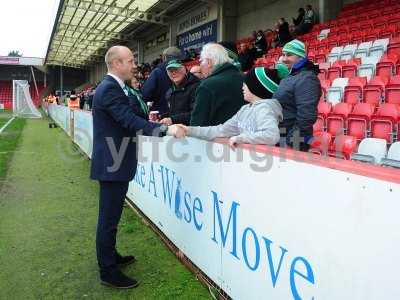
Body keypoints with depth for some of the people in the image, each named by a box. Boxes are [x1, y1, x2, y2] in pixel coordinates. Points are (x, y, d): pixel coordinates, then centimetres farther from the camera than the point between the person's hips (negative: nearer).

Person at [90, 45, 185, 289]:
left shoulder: (112, 87, 15)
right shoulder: (110, 89, -18)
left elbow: (128, 120, 16)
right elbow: (131, 121, -29)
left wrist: (156, 124, 8)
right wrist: (166, 130, -32)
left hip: (114, 162, 11)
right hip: (112, 163, -11)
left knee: (111, 215, 21)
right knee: (109, 218, 0)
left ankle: (110, 256, 37)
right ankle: (108, 272, 12)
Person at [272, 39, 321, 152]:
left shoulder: (306, 78, -16)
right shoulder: (290, 76, 13)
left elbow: (306, 116, -25)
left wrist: (292, 141, -24)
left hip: (292, 142, -9)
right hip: (279, 137, 9)